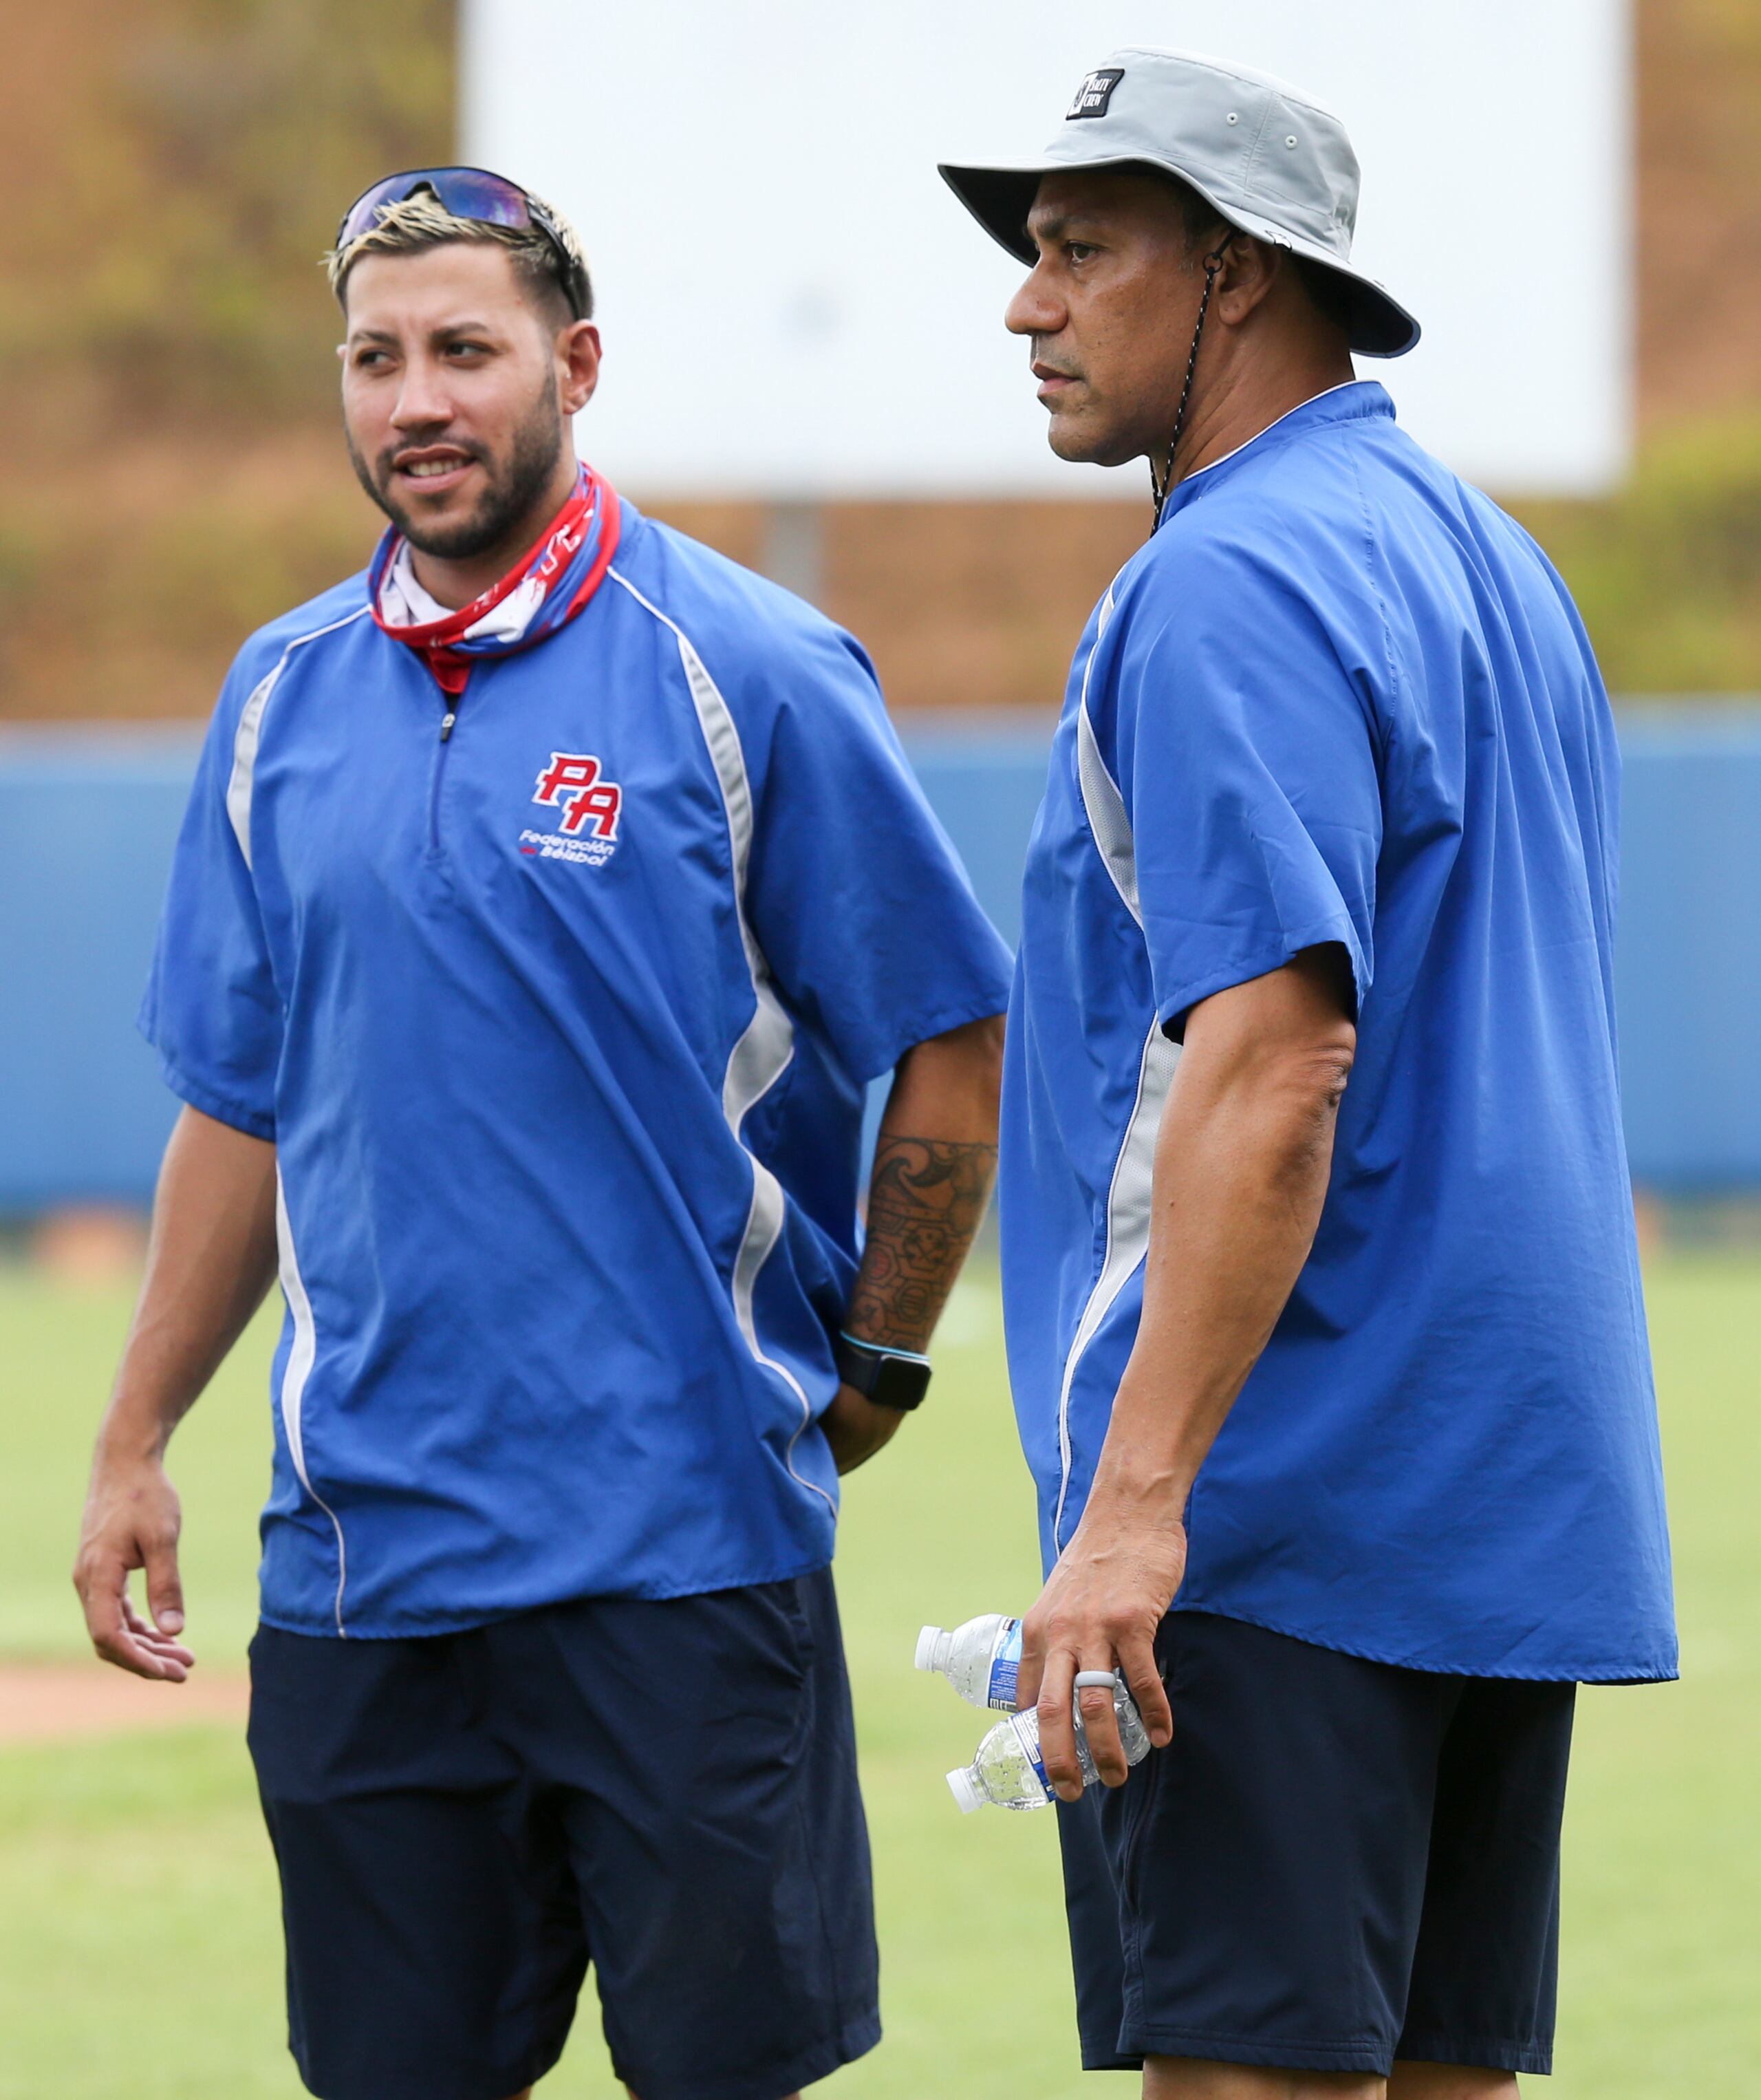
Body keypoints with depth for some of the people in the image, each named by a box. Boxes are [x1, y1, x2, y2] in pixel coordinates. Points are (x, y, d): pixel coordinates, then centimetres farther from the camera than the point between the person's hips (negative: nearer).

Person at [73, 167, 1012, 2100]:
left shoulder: (748, 675, -4)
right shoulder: (283, 696, 10)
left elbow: (953, 1048, 0)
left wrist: (874, 1369, 1)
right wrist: (135, 1443, 13)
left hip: (685, 1546, -4)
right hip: (356, 1552, 4)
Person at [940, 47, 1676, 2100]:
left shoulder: (1226, 585, -12)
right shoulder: (1487, 559, 19)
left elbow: (1274, 1065, -23)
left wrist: (1136, 1502, -27)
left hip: (1282, 1524, -10)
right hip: (1516, 1515, 10)